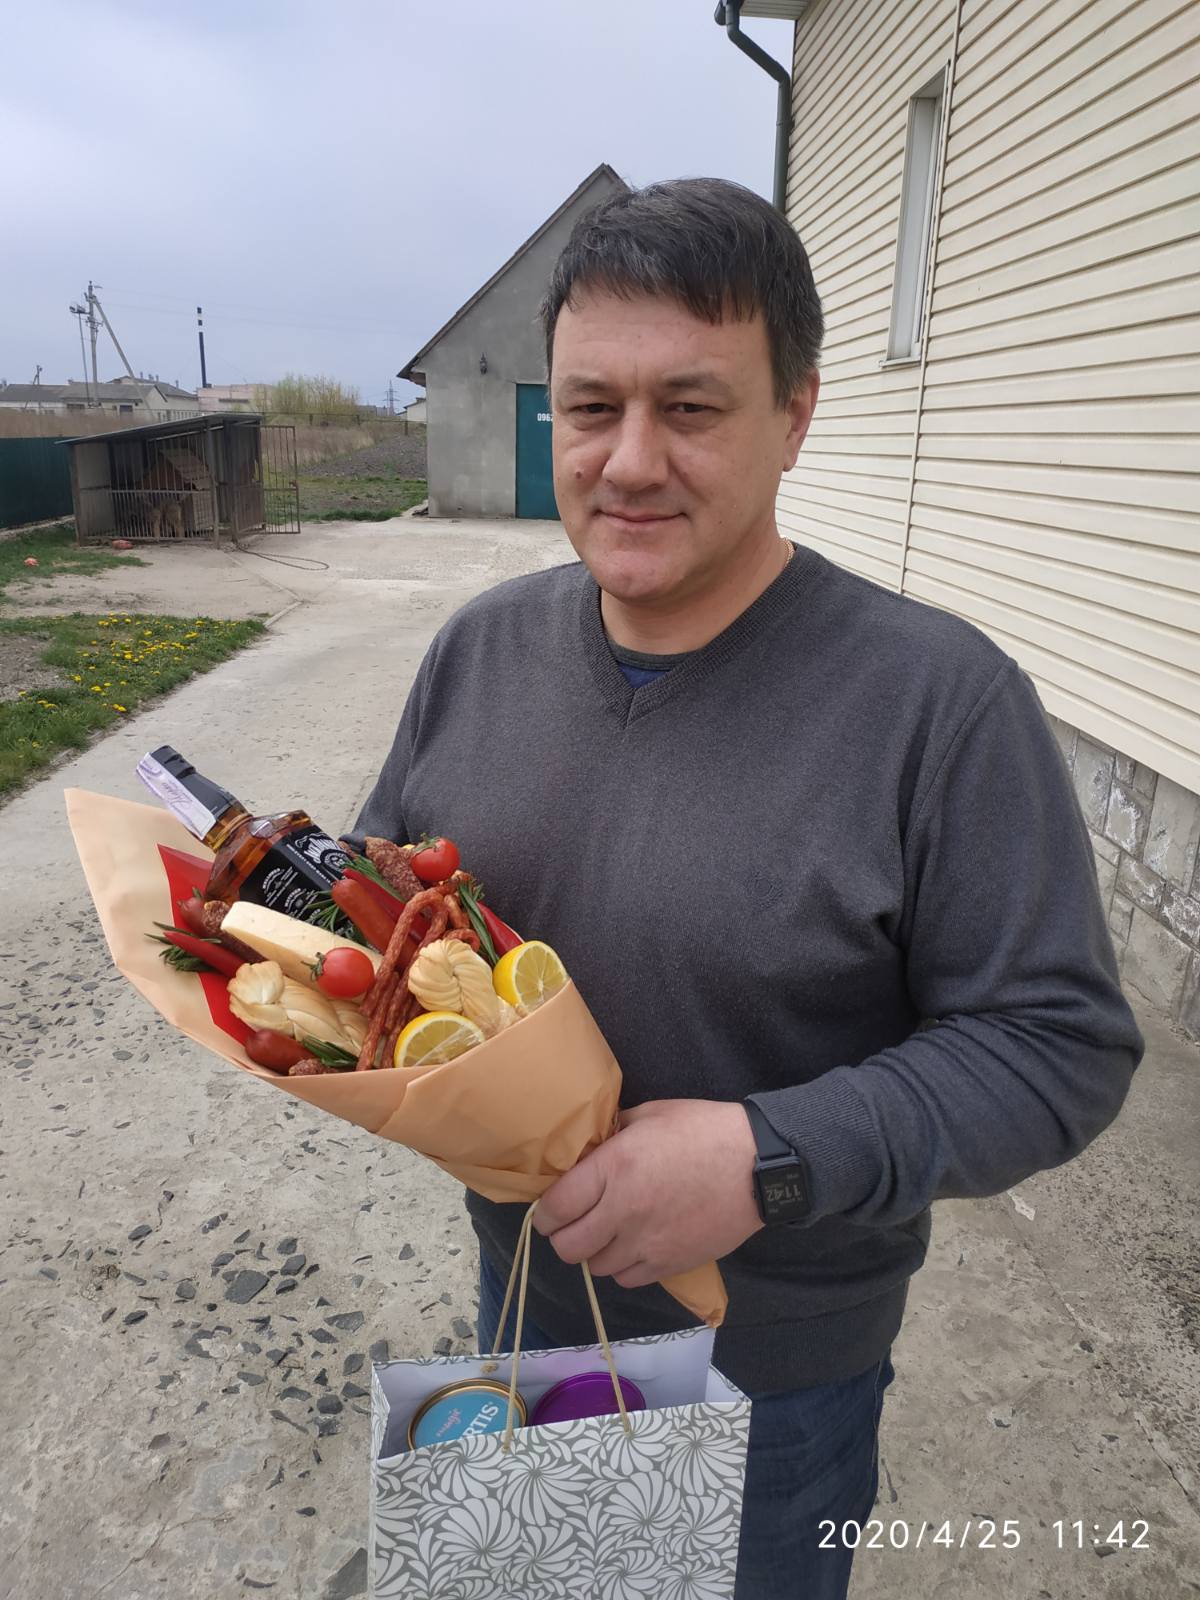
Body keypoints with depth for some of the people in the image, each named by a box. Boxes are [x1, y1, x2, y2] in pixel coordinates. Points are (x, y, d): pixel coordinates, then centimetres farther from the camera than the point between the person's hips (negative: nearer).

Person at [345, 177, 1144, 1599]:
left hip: (773, 1364, -4)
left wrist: (773, 1158, -32)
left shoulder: (937, 698, -24)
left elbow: (1059, 1043, -21)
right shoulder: (480, 647, -7)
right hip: (520, 1290, 5)